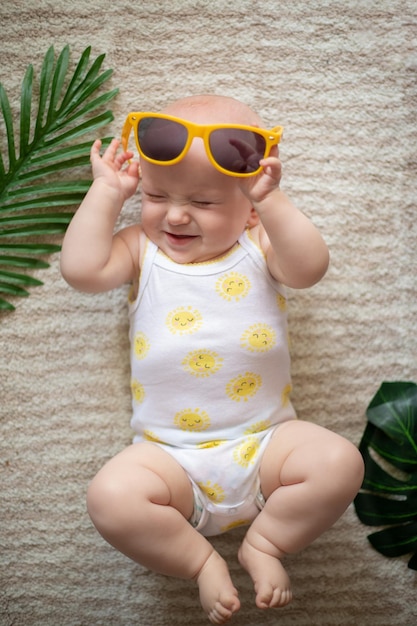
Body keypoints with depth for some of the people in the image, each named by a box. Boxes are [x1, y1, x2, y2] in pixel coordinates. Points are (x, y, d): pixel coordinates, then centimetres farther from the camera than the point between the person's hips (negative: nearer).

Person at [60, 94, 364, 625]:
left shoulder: (259, 246, 5)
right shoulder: (141, 250, 7)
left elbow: (309, 268, -15)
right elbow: (80, 269, -10)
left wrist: (271, 202, -21)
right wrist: (106, 193, -6)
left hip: (264, 441, 1)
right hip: (171, 455, 0)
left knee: (340, 463, -23)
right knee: (111, 496, -26)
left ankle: (264, 543, 2)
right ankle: (201, 561, 0)